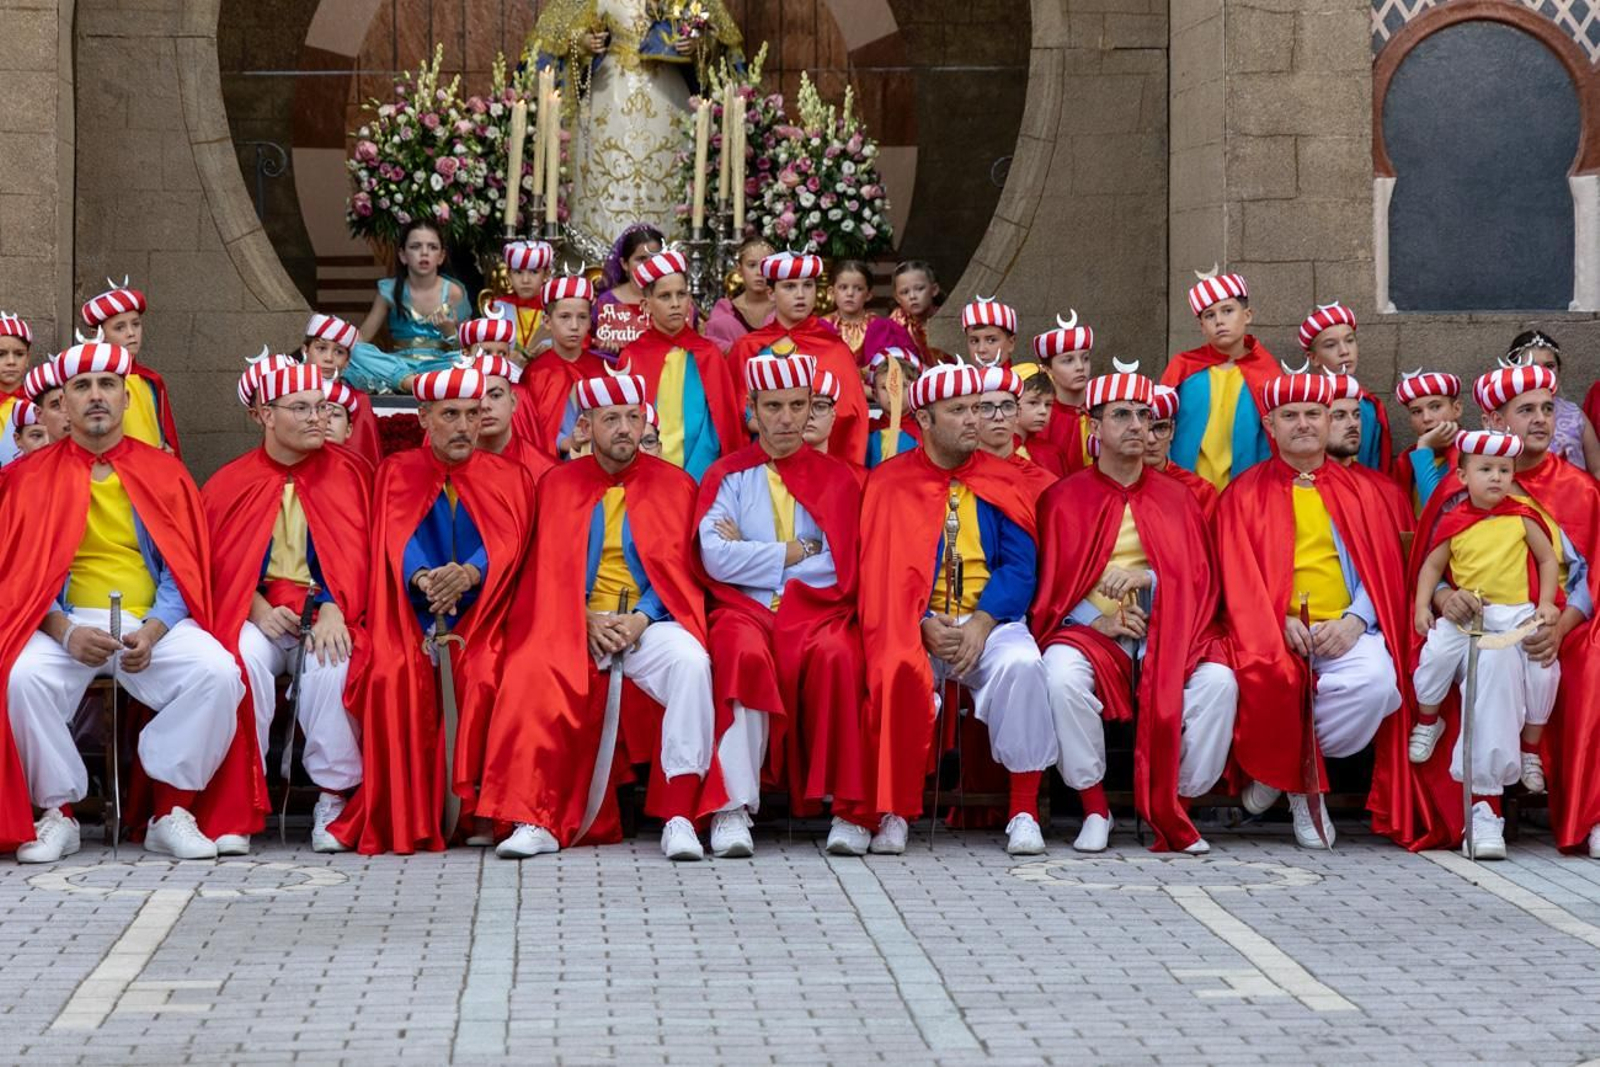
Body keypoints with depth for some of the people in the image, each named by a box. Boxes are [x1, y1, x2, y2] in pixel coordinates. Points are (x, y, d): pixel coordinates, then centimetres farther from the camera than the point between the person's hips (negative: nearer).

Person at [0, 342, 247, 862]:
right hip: (67, 624, -1)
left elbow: (185, 568, 7)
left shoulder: (164, 472, 13)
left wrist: (153, 631, -12)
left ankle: (171, 812, -15)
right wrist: (66, 631, -15)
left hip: (153, 624, 1)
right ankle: (57, 814, -13)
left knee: (218, 673, -29)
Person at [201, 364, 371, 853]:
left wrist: (335, 611, -15)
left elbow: (362, 556, 1)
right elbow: (219, 564, 7)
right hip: (261, 614, 1)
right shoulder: (231, 483, 8)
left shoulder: (349, 473, 7)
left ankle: (333, 797, -24)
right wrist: (258, 610, -11)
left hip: (330, 614, -1)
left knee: (332, 665, -34)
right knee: (246, 659, -33)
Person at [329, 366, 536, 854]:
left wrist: (469, 574, -25)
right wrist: (423, 579, -26)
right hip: (411, 618, 0)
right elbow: (398, 542, -3)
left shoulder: (507, 477, 13)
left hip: (481, 615, 0)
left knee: (484, 678, -32)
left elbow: (507, 544, -3)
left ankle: (474, 809, -20)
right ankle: (401, 818, -24)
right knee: (394, 678, -30)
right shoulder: (397, 473, 13)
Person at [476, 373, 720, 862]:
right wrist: (586, 621, -9)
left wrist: (641, 618, -12)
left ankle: (679, 816, -33)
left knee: (691, 663, -34)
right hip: (575, 624, 0)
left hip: (649, 621, 0)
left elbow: (678, 570, 6)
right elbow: (551, 570, 8)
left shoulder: (673, 485, 11)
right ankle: (537, 821, -30)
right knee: (534, 671, -33)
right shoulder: (559, 484, 13)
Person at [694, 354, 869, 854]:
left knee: (835, 655, -34)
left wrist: (752, 554, 0)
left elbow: (839, 567, 0)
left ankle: (852, 810, -33)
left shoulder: (836, 478, 15)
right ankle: (733, 807, -37)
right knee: (745, 655, -35)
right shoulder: (727, 475, 15)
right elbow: (716, 557, -3)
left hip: (816, 608, 0)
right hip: (744, 608, 0)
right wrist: (791, 554, -2)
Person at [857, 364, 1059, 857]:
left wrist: (981, 625, -14)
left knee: (1021, 664, -32)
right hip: (915, 624, -1)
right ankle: (894, 815, -23)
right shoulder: (888, 483, 7)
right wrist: (924, 625, -15)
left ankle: (1025, 811, -22)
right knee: (897, 669, -35)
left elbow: (1020, 567, 2)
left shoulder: (1002, 482, 11)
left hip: (989, 621, 1)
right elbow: (879, 571, 0)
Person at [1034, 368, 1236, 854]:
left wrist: (1148, 578, -10)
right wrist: (1095, 620, -11)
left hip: (1165, 635, 2)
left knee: (1218, 681, -30)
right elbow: (1049, 586, 6)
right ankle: (1094, 808, -19)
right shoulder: (1063, 499, 9)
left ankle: (1171, 809, -15)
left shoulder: (1176, 499, 16)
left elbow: (1202, 581, 9)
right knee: (1064, 675, -36)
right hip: (1088, 631, -1)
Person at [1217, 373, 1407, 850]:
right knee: (1267, 677, -38)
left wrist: (1355, 619, -9)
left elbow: (1384, 565, 11)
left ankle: (1283, 769, -12)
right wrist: (1281, 622, -13)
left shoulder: (1359, 491, 20)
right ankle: (1303, 784, -13)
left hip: (1347, 631, 2)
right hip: (1274, 630, -2)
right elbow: (1239, 577, 4)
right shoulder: (1245, 493, 15)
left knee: (1376, 681, -33)